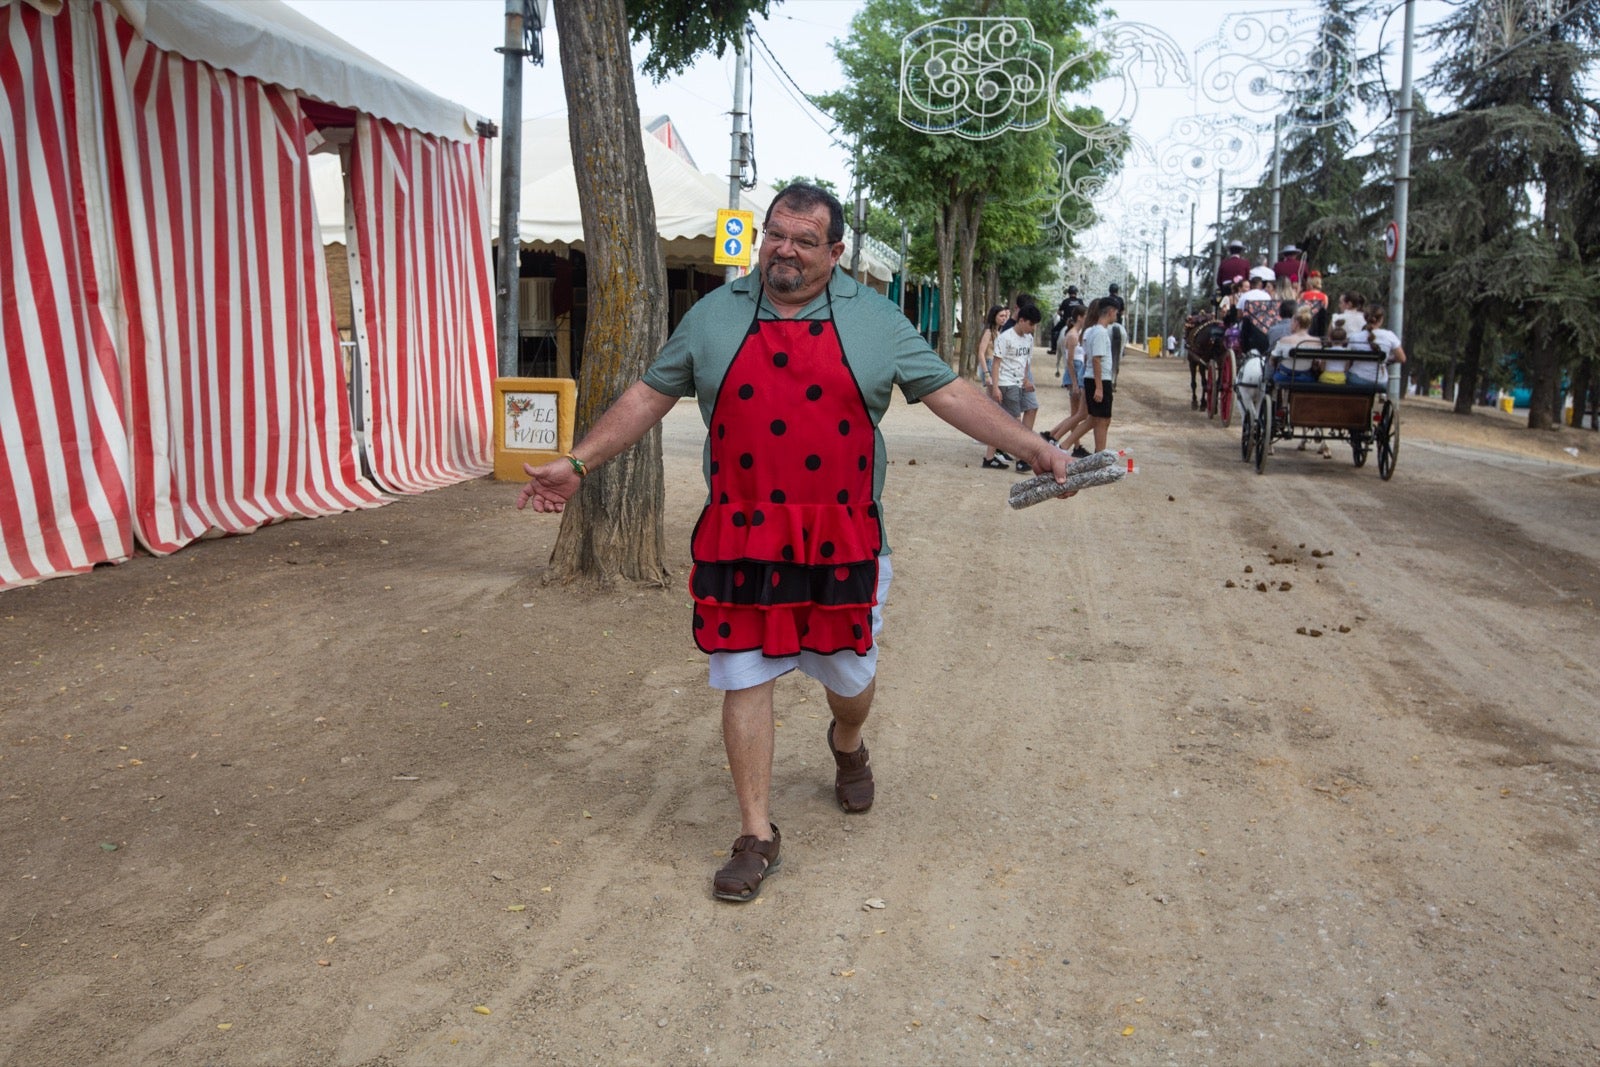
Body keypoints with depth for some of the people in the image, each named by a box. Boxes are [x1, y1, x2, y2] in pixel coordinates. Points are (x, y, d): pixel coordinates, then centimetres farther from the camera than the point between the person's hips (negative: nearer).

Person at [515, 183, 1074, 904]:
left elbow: (946, 393, 3)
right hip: (740, 539, 0)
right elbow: (650, 395, 10)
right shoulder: (713, 317, 5)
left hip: (842, 540, 0)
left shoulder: (874, 321, 3)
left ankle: (847, 746, 49)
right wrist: (578, 464, 6)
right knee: (745, 680, 2)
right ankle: (757, 837, 16)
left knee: (849, 675, 13)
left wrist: (1032, 448, -4)